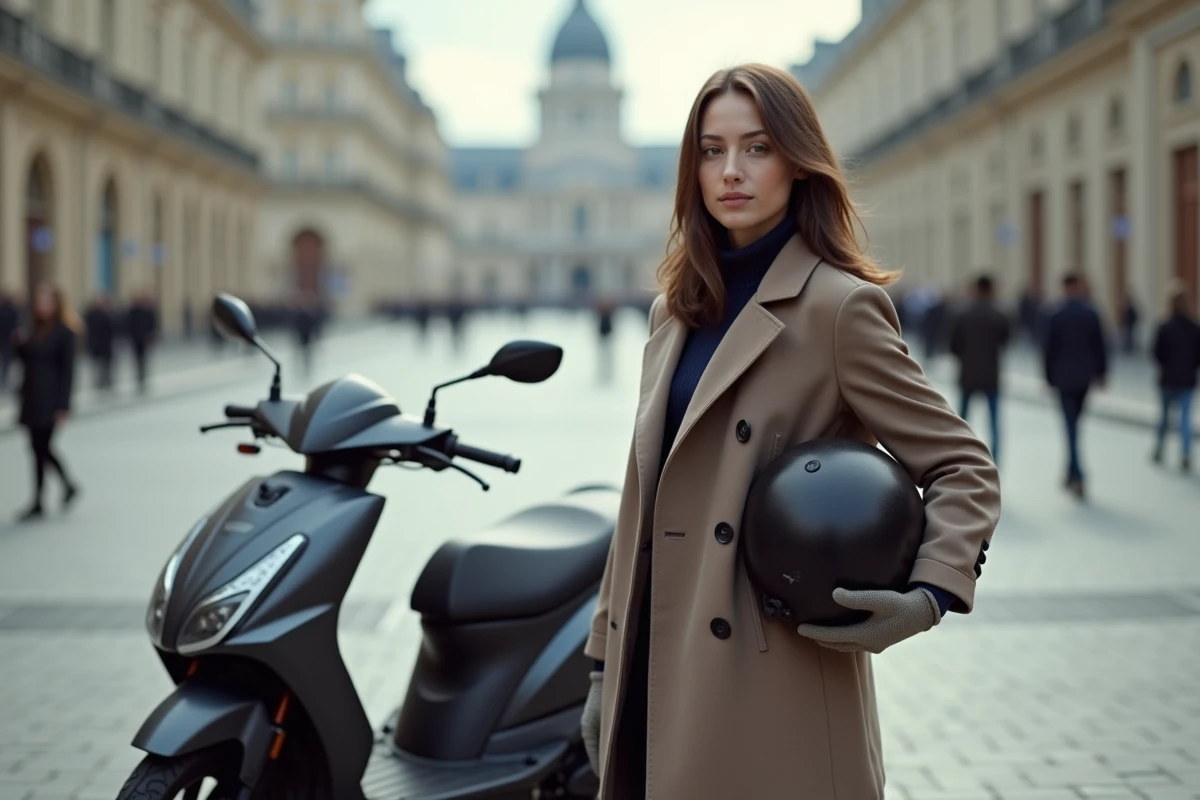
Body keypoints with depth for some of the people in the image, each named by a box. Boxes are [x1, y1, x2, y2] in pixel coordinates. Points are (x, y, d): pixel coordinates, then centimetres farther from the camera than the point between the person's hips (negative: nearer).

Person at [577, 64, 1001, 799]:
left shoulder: (839, 306, -8)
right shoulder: (678, 310, 12)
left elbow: (962, 466, -5)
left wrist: (930, 594, -22)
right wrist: (606, 664, 14)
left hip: (775, 680, -6)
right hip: (661, 675, 6)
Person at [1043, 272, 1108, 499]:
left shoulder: (1056, 315, -8)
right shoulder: (1091, 313, -2)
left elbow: (1050, 349, -5)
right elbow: (1100, 346, 0)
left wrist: (1049, 377, 4)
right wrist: (1100, 372, 9)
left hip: (1064, 377, -3)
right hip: (1085, 376, 3)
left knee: (1071, 426, -4)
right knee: (1074, 423, 16)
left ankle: (1077, 476, -15)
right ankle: (1071, 474, 22)